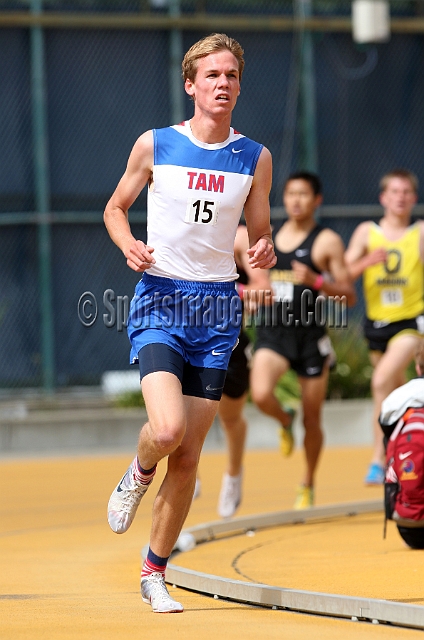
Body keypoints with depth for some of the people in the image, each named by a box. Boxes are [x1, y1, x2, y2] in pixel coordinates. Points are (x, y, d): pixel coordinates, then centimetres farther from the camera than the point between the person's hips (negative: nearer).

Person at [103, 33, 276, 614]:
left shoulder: (255, 158, 5)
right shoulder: (154, 146, 0)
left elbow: (259, 235, 14)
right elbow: (116, 206, 13)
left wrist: (264, 254, -9)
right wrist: (128, 246, -8)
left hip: (218, 309, 2)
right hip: (160, 301, -2)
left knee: (188, 458, 3)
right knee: (168, 429, -24)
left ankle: (155, 572, 18)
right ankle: (138, 474, 13)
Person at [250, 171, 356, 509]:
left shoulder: (327, 241, -2)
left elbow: (349, 296, -6)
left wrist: (316, 281, -21)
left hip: (311, 335, -2)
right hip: (273, 331, 2)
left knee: (312, 420, 6)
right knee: (261, 394, -26)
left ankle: (308, 484, 27)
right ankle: (285, 422, 10)